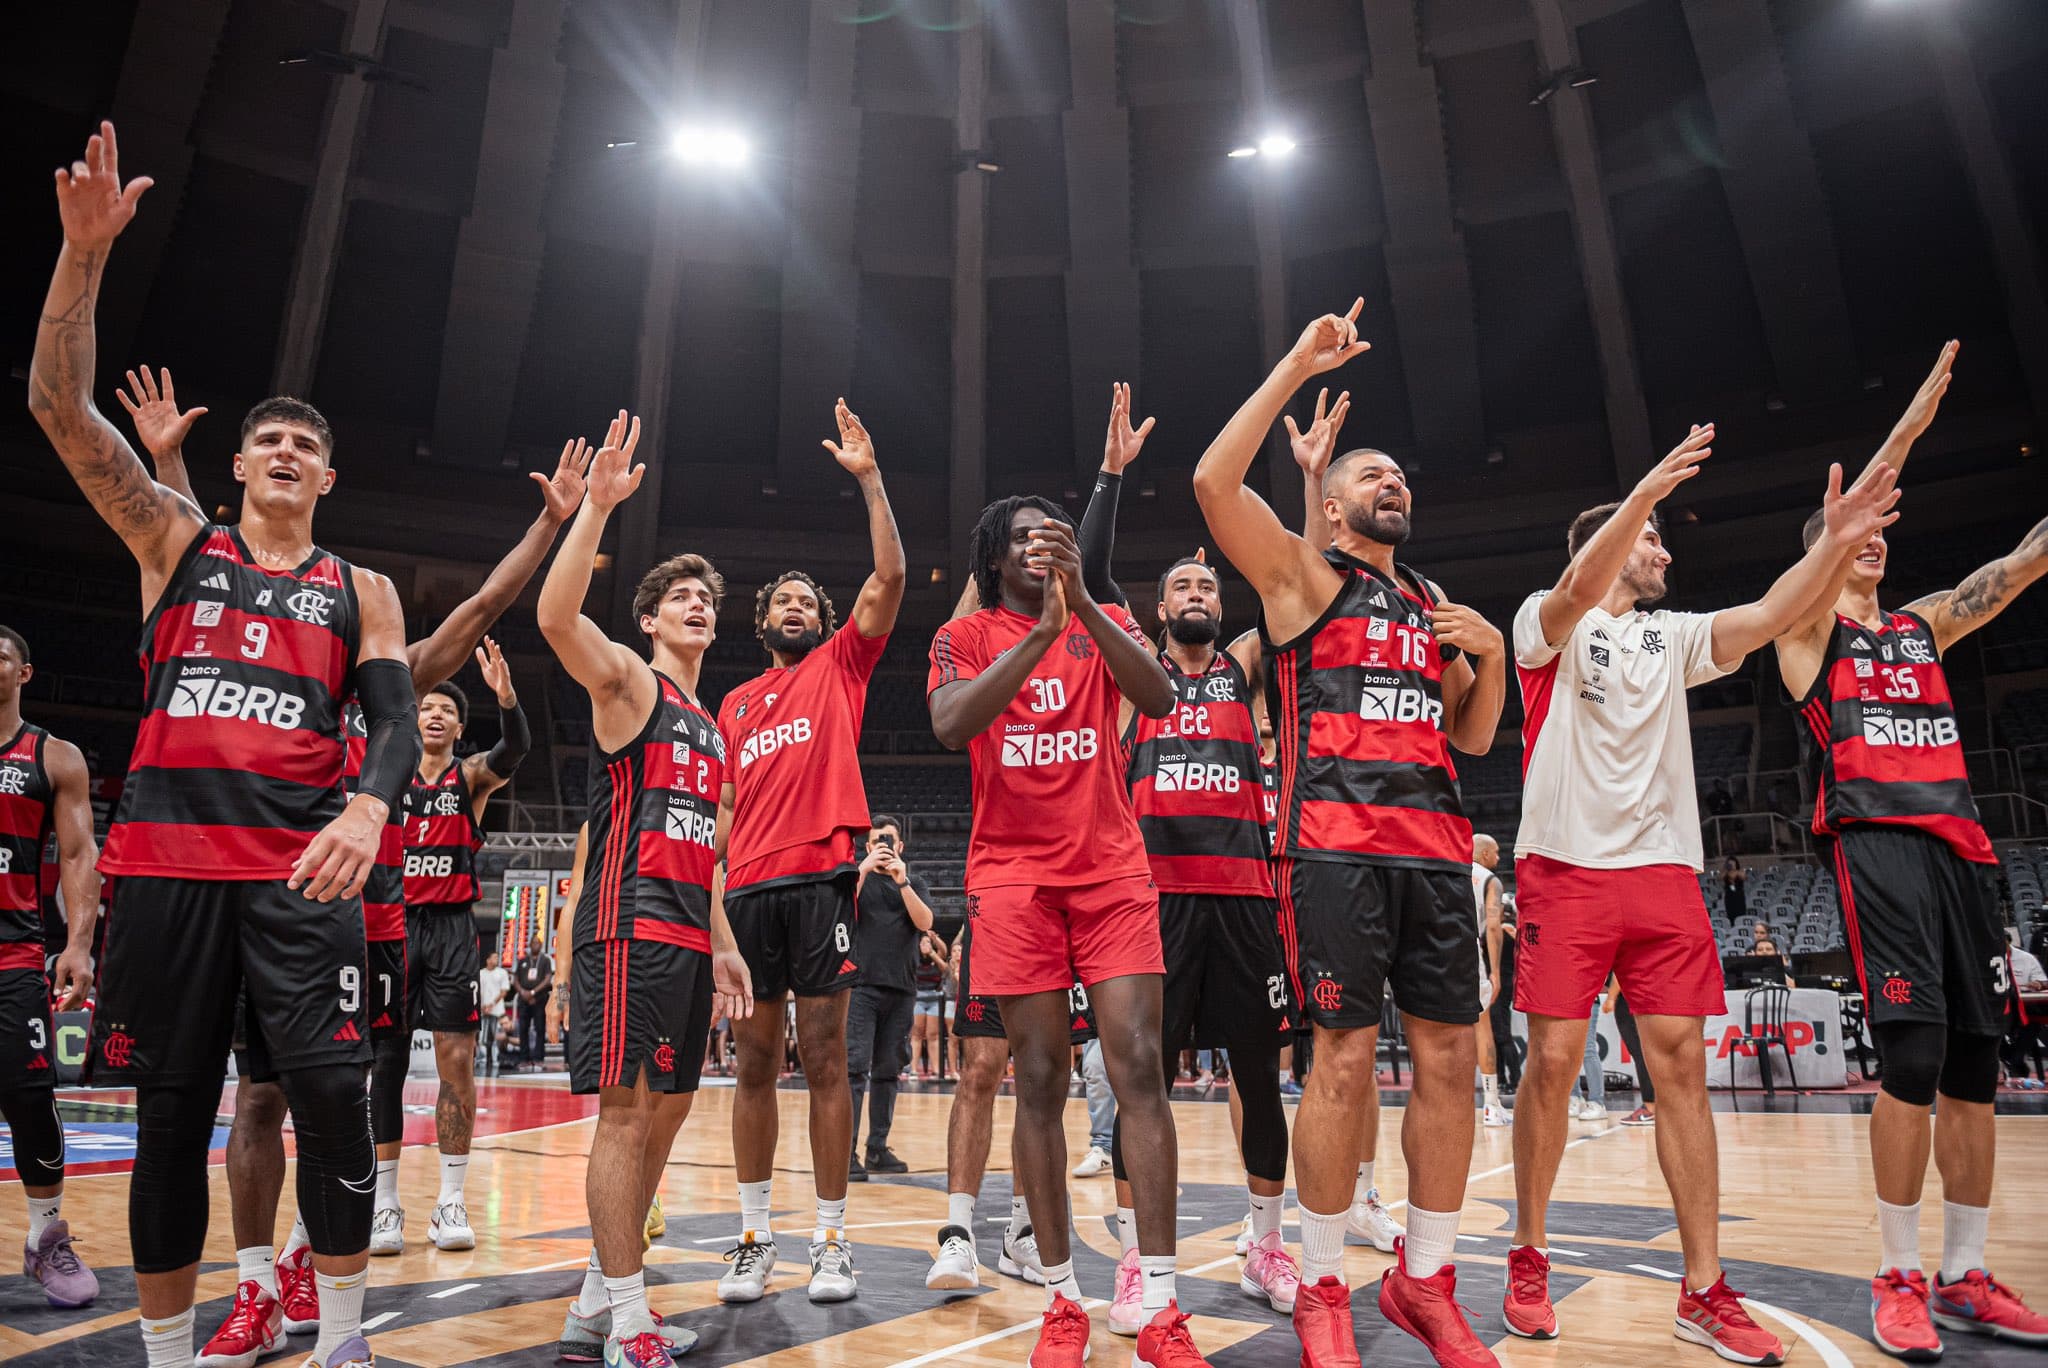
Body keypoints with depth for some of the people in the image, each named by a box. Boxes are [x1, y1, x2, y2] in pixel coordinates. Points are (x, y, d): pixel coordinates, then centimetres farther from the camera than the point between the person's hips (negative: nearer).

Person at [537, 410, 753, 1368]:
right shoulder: (628, 679, 0)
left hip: (688, 933, 9)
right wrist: (597, 504, -24)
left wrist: (722, 946, 19)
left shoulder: (711, 726, 22)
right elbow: (556, 615, -22)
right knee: (626, 1108, -7)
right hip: (630, 921, -9)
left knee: (667, 1109, 11)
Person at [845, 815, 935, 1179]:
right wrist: (864, 869, -15)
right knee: (855, 1067, -10)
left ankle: (878, 1149, 16)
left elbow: (925, 922, -4)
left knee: (888, 1070, 8)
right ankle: (847, 1152, -9)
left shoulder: (916, 882, 12)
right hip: (862, 982, -3)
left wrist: (902, 881, -13)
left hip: (902, 987, 3)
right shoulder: (857, 874, 8)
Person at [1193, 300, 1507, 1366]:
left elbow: (1474, 736, 25)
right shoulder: (1302, 574, 7)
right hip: (1334, 842, -6)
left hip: (1435, 845, 6)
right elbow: (1214, 482, -10)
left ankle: (1425, 1278, 22)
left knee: (1449, 1059, 6)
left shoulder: (1433, 603, 23)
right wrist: (1296, 369, -6)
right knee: (1344, 1059, -5)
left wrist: (1491, 654, 6)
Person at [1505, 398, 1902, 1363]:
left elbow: (1764, 619, 3)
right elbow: (1579, 590, -20)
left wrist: (1834, 544, -10)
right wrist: (1643, 495, -31)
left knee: (1681, 1066, 1)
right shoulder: (1547, 623, 3)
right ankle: (1528, 1259, 13)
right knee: (1552, 1063, -4)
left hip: (1664, 872, 5)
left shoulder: (1673, 636, 18)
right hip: (1565, 868, -4)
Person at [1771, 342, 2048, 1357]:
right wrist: (1910, 425, -8)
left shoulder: (1924, 624, 22)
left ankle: (1966, 1277, 16)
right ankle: (1898, 1276, 0)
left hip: (1961, 844, 6)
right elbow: (1832, 533, -8)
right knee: (1913, 1058, -12)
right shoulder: (1810, 627, 6)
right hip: (1876, 843, -6)